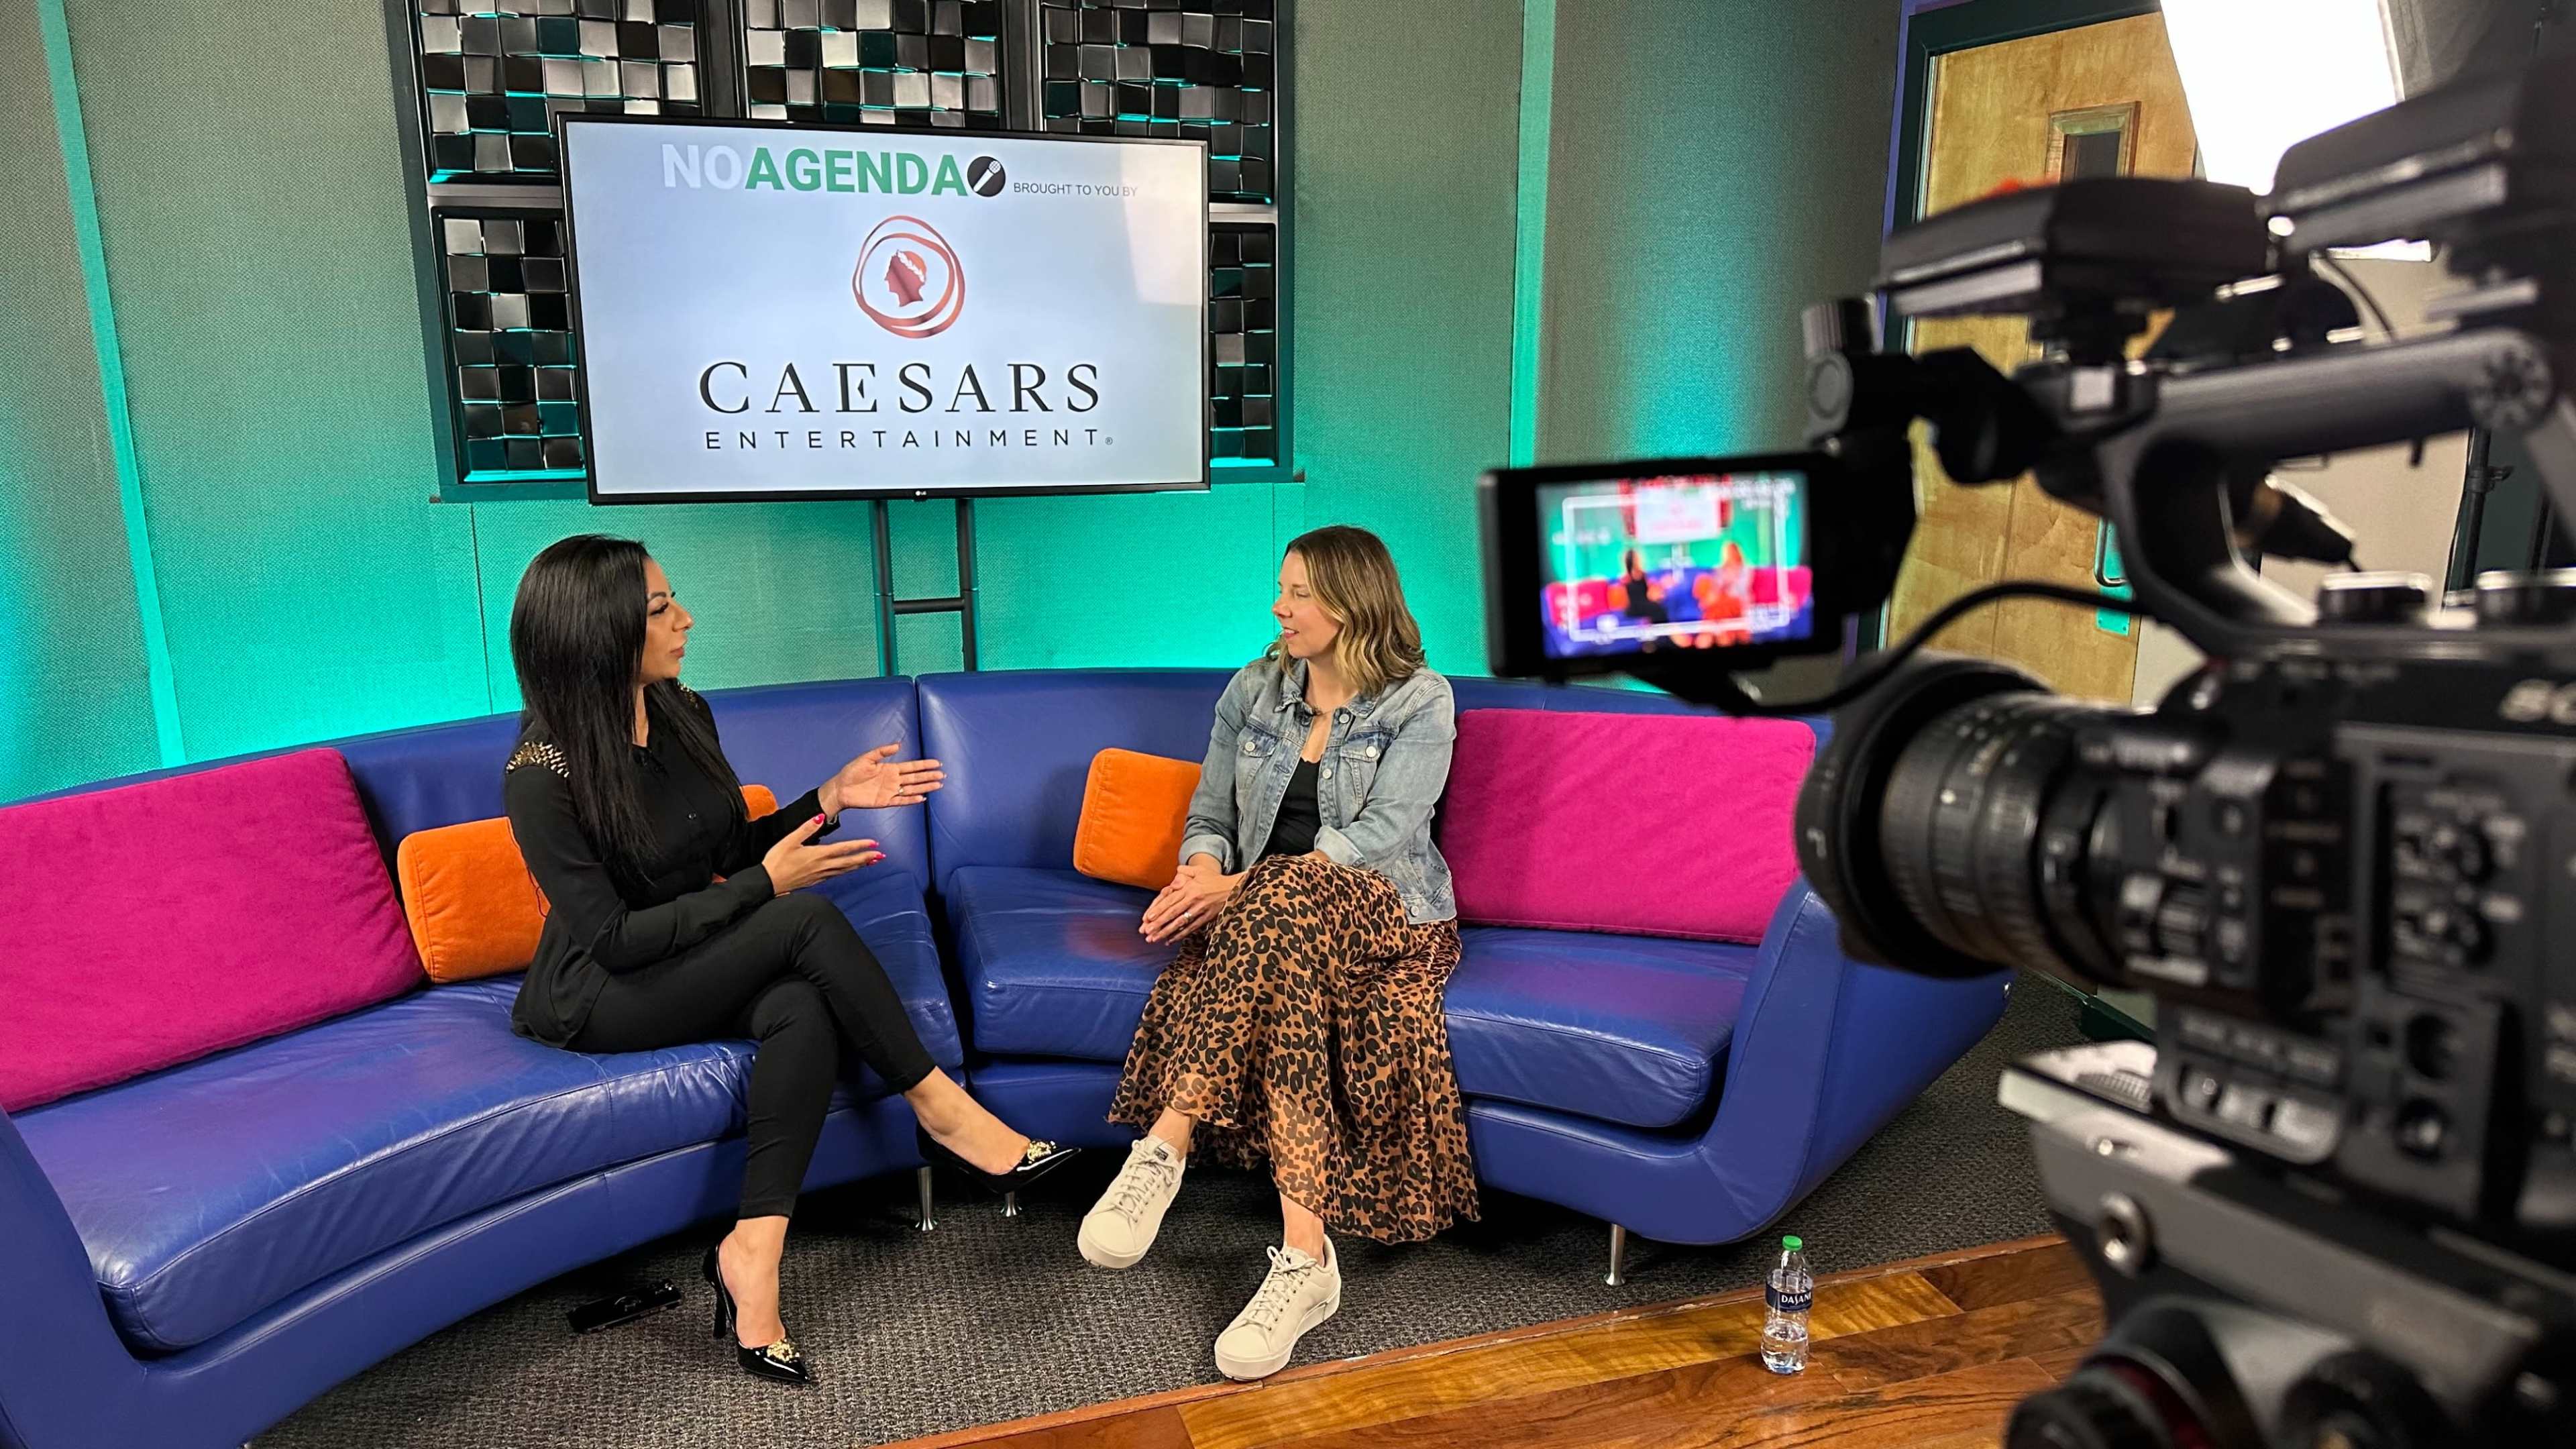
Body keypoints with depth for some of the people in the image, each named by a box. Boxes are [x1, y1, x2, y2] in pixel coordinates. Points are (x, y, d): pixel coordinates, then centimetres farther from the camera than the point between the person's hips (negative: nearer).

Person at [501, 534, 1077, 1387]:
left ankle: (754, 1248, -26)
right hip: (600, 998, -6)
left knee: (804, 1009, -29)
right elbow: (613, 939, -20)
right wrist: (767, 886, -21)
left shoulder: (683, 714, 0)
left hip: (695, 960, 6)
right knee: (809, 919, -28)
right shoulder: (543, 775, -20)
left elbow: (732, 851, 10)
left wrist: (829, 799, -5)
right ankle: (941, 1112, -18)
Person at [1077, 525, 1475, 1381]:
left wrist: (1238, 889, -25)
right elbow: (1209, 819, 14)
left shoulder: (1420, 703, -1)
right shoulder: (1253, 692, 14)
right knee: (1284, 988, -37)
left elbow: (1380, 838, -15)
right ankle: (1304, 1252, -43)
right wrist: (1203, 869, -14)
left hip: (1383, 918, -3)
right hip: (1273, 920, 4)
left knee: (1284, 899, -40)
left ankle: (1165, 1146, -44)